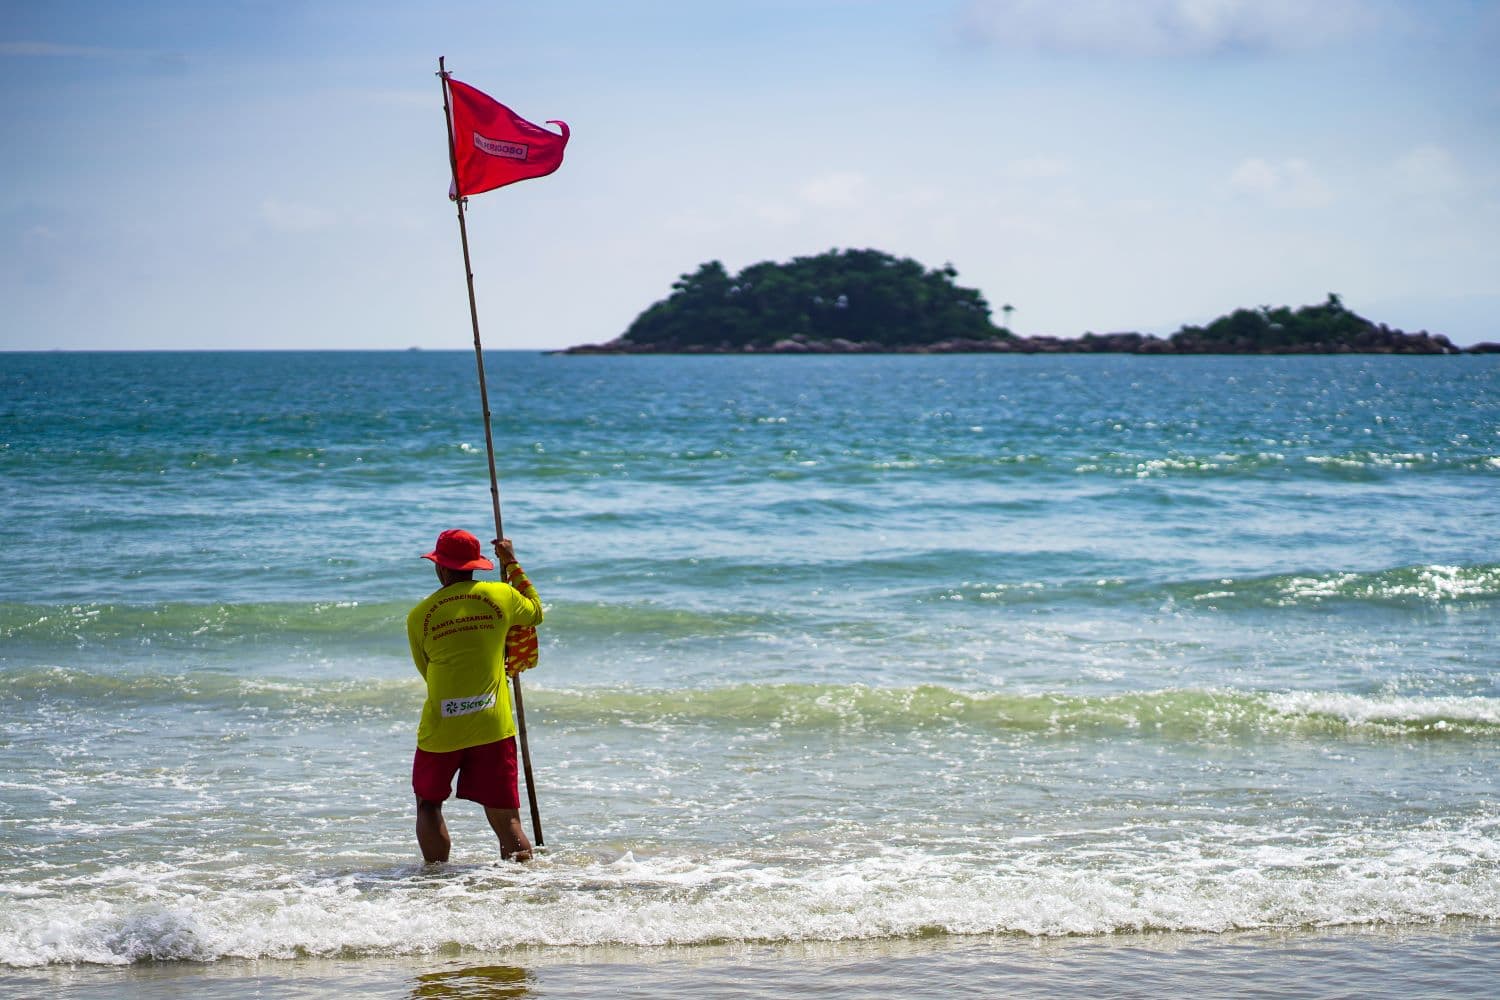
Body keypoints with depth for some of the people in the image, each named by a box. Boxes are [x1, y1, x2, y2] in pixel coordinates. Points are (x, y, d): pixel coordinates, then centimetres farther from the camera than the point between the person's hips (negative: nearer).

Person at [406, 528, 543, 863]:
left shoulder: (419, 616, -1)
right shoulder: (500, 595, 1)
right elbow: (535, 612, 23)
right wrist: (512, 564, 30)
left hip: (441, 727, -1)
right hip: (492, 725, 1)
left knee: (429, 803, 18)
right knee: (505, 816, 3)